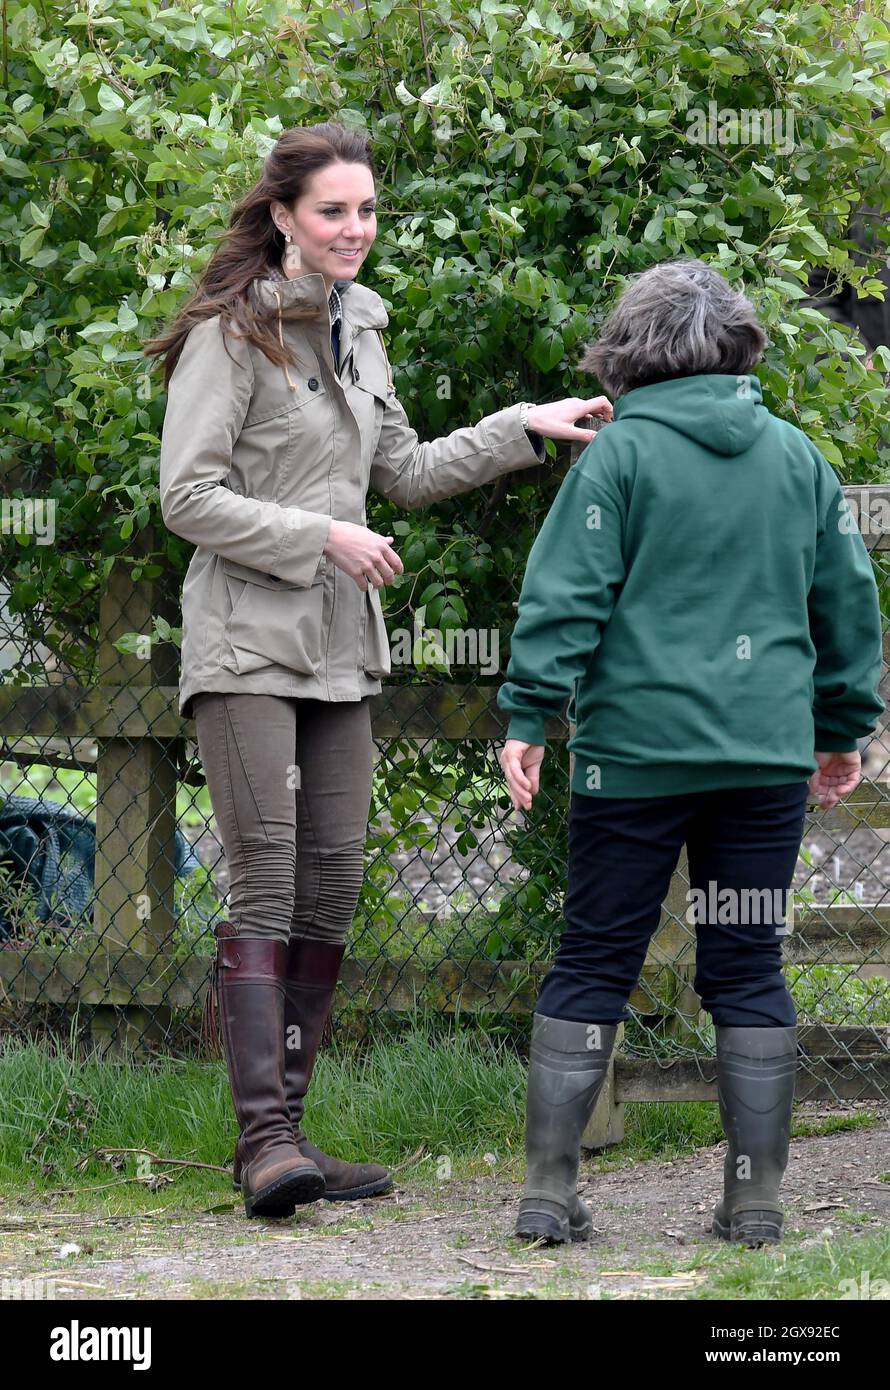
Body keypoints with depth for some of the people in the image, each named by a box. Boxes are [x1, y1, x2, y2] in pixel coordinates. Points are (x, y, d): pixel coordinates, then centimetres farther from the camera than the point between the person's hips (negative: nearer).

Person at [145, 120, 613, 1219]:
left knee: (332, 884, 4)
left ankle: (282, 1131, 8)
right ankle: (264, 1137, -18)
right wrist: (321, 536, -16)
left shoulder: (354, 329, 16)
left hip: (338, 647, 8)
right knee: (265, 882, -14)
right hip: (246, 643, -8)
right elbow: (187, 496, -12)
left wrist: (526, 428, 17)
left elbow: (405, 473, 25)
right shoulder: (232, 334, -8)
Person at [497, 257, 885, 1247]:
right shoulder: (796, 457, 9)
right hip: (768, 754, 3)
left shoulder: (620, 451, -3)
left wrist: (528, 716, -5)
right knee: (749, 972, 8)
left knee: (590, 968, 4)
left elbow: (566, 597, -9)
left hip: (637, 748, -3)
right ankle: (755, 1197, 6)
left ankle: (549, 1190, 2)